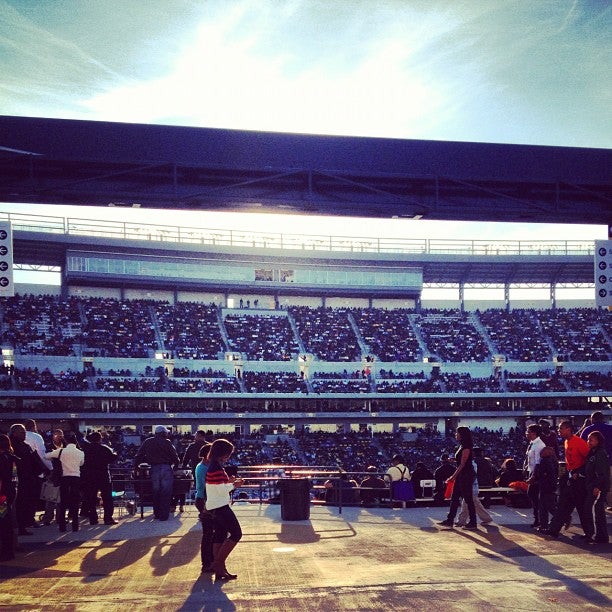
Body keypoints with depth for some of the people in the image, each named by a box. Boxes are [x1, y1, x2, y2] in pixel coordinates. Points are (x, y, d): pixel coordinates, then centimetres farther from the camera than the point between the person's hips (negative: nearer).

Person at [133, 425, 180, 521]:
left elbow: (139, 455, 10)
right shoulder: (167, 442, 0)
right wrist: (176, 464, 18)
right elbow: (175, 456, 0)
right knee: (165, 493, 3)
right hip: (166, 468, -2)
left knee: (155, 493, 14)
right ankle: (164, 515, 2)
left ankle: (157, 514, 19)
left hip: (154, 469, 2)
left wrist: (135, 465, 20)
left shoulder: (147, 442, 9)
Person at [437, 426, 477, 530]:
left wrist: (453, 476, -16)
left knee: (468, 499, -3)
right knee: (454, 498, 11)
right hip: (460, 476, 10)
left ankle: (473, 523, 4)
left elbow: (462, 464, -18)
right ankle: (450, 520, 15)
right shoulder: (461, 446, 13)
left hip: (466, 475, -10)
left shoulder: (466, 447, -16)